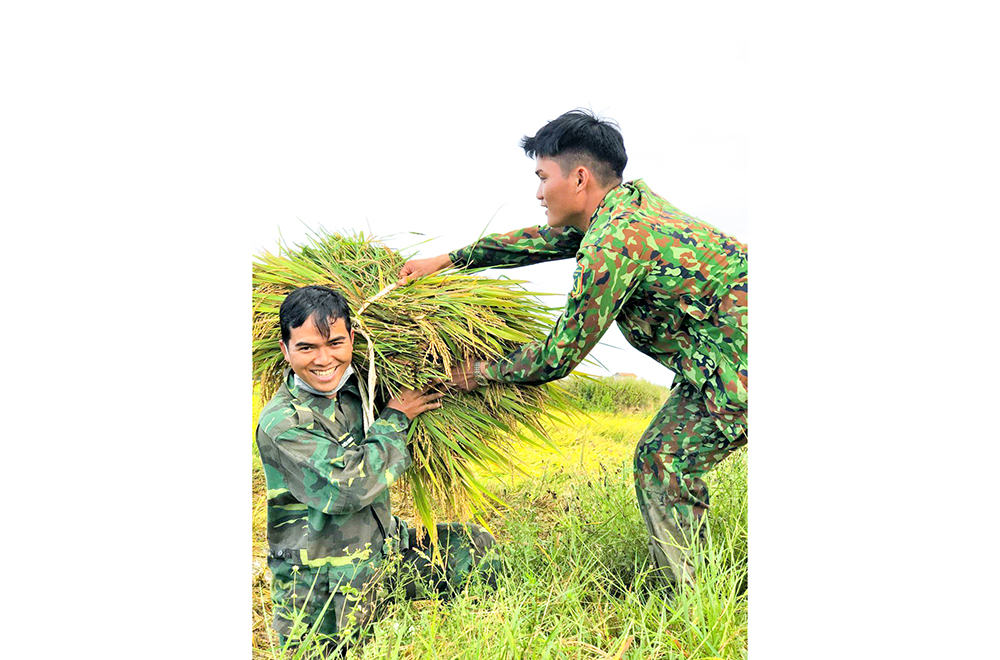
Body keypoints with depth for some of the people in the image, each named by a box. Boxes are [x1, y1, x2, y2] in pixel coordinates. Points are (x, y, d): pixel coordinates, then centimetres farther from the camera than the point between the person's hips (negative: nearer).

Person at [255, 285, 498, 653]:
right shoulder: (280, 424, -21)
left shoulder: (358, 390, 1)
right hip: (323, 596, -6)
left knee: (478, 547, 7)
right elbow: (348, 488, -28)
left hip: (385, 550, 7)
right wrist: (395, 418, -17)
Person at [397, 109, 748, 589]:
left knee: (663, 463, -2)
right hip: (727, 352, 10)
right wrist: (446, 260, 20)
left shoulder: (614, 243, -21)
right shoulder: (633, 199, 8)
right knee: (661, 457, 15)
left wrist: (482, 373, 2)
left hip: (738, 361, -9)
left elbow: (559, 356, -14)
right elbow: (540, 240, 19)